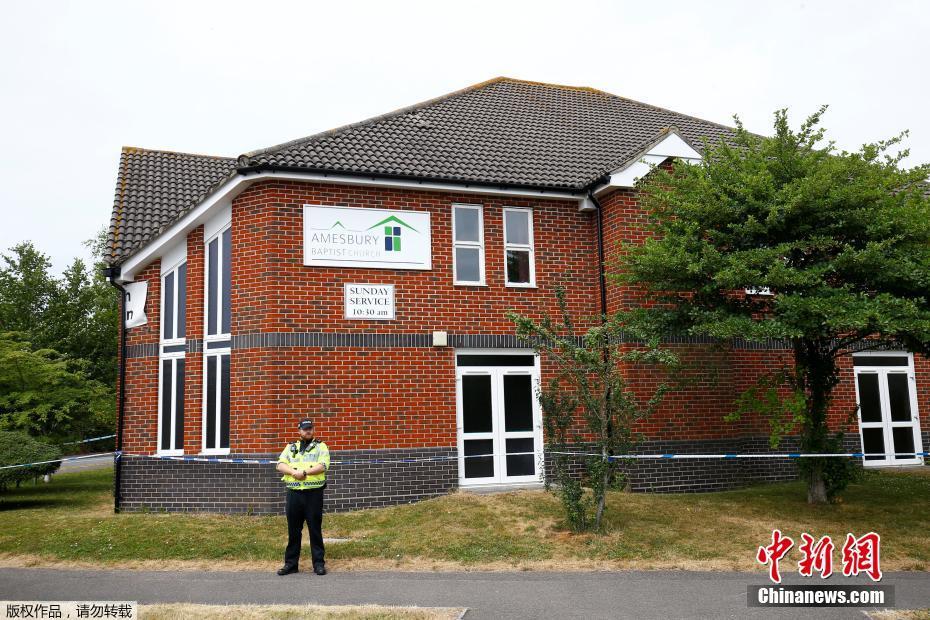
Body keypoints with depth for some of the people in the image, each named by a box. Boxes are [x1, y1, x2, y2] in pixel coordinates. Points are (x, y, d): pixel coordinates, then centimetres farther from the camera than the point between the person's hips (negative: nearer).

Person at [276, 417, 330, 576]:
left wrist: (304, 472, -16)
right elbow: (280, 465, 3)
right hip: (294, 493, 3)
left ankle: (319, 563, 7)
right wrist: (294, 472, -14)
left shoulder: (321, 447, 5)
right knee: (293, 530, 8)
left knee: (315, 529, 1)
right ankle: (291, 563, 17)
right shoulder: (290, 447, 16)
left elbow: (322, 466, -10)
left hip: (314, 493, -3)